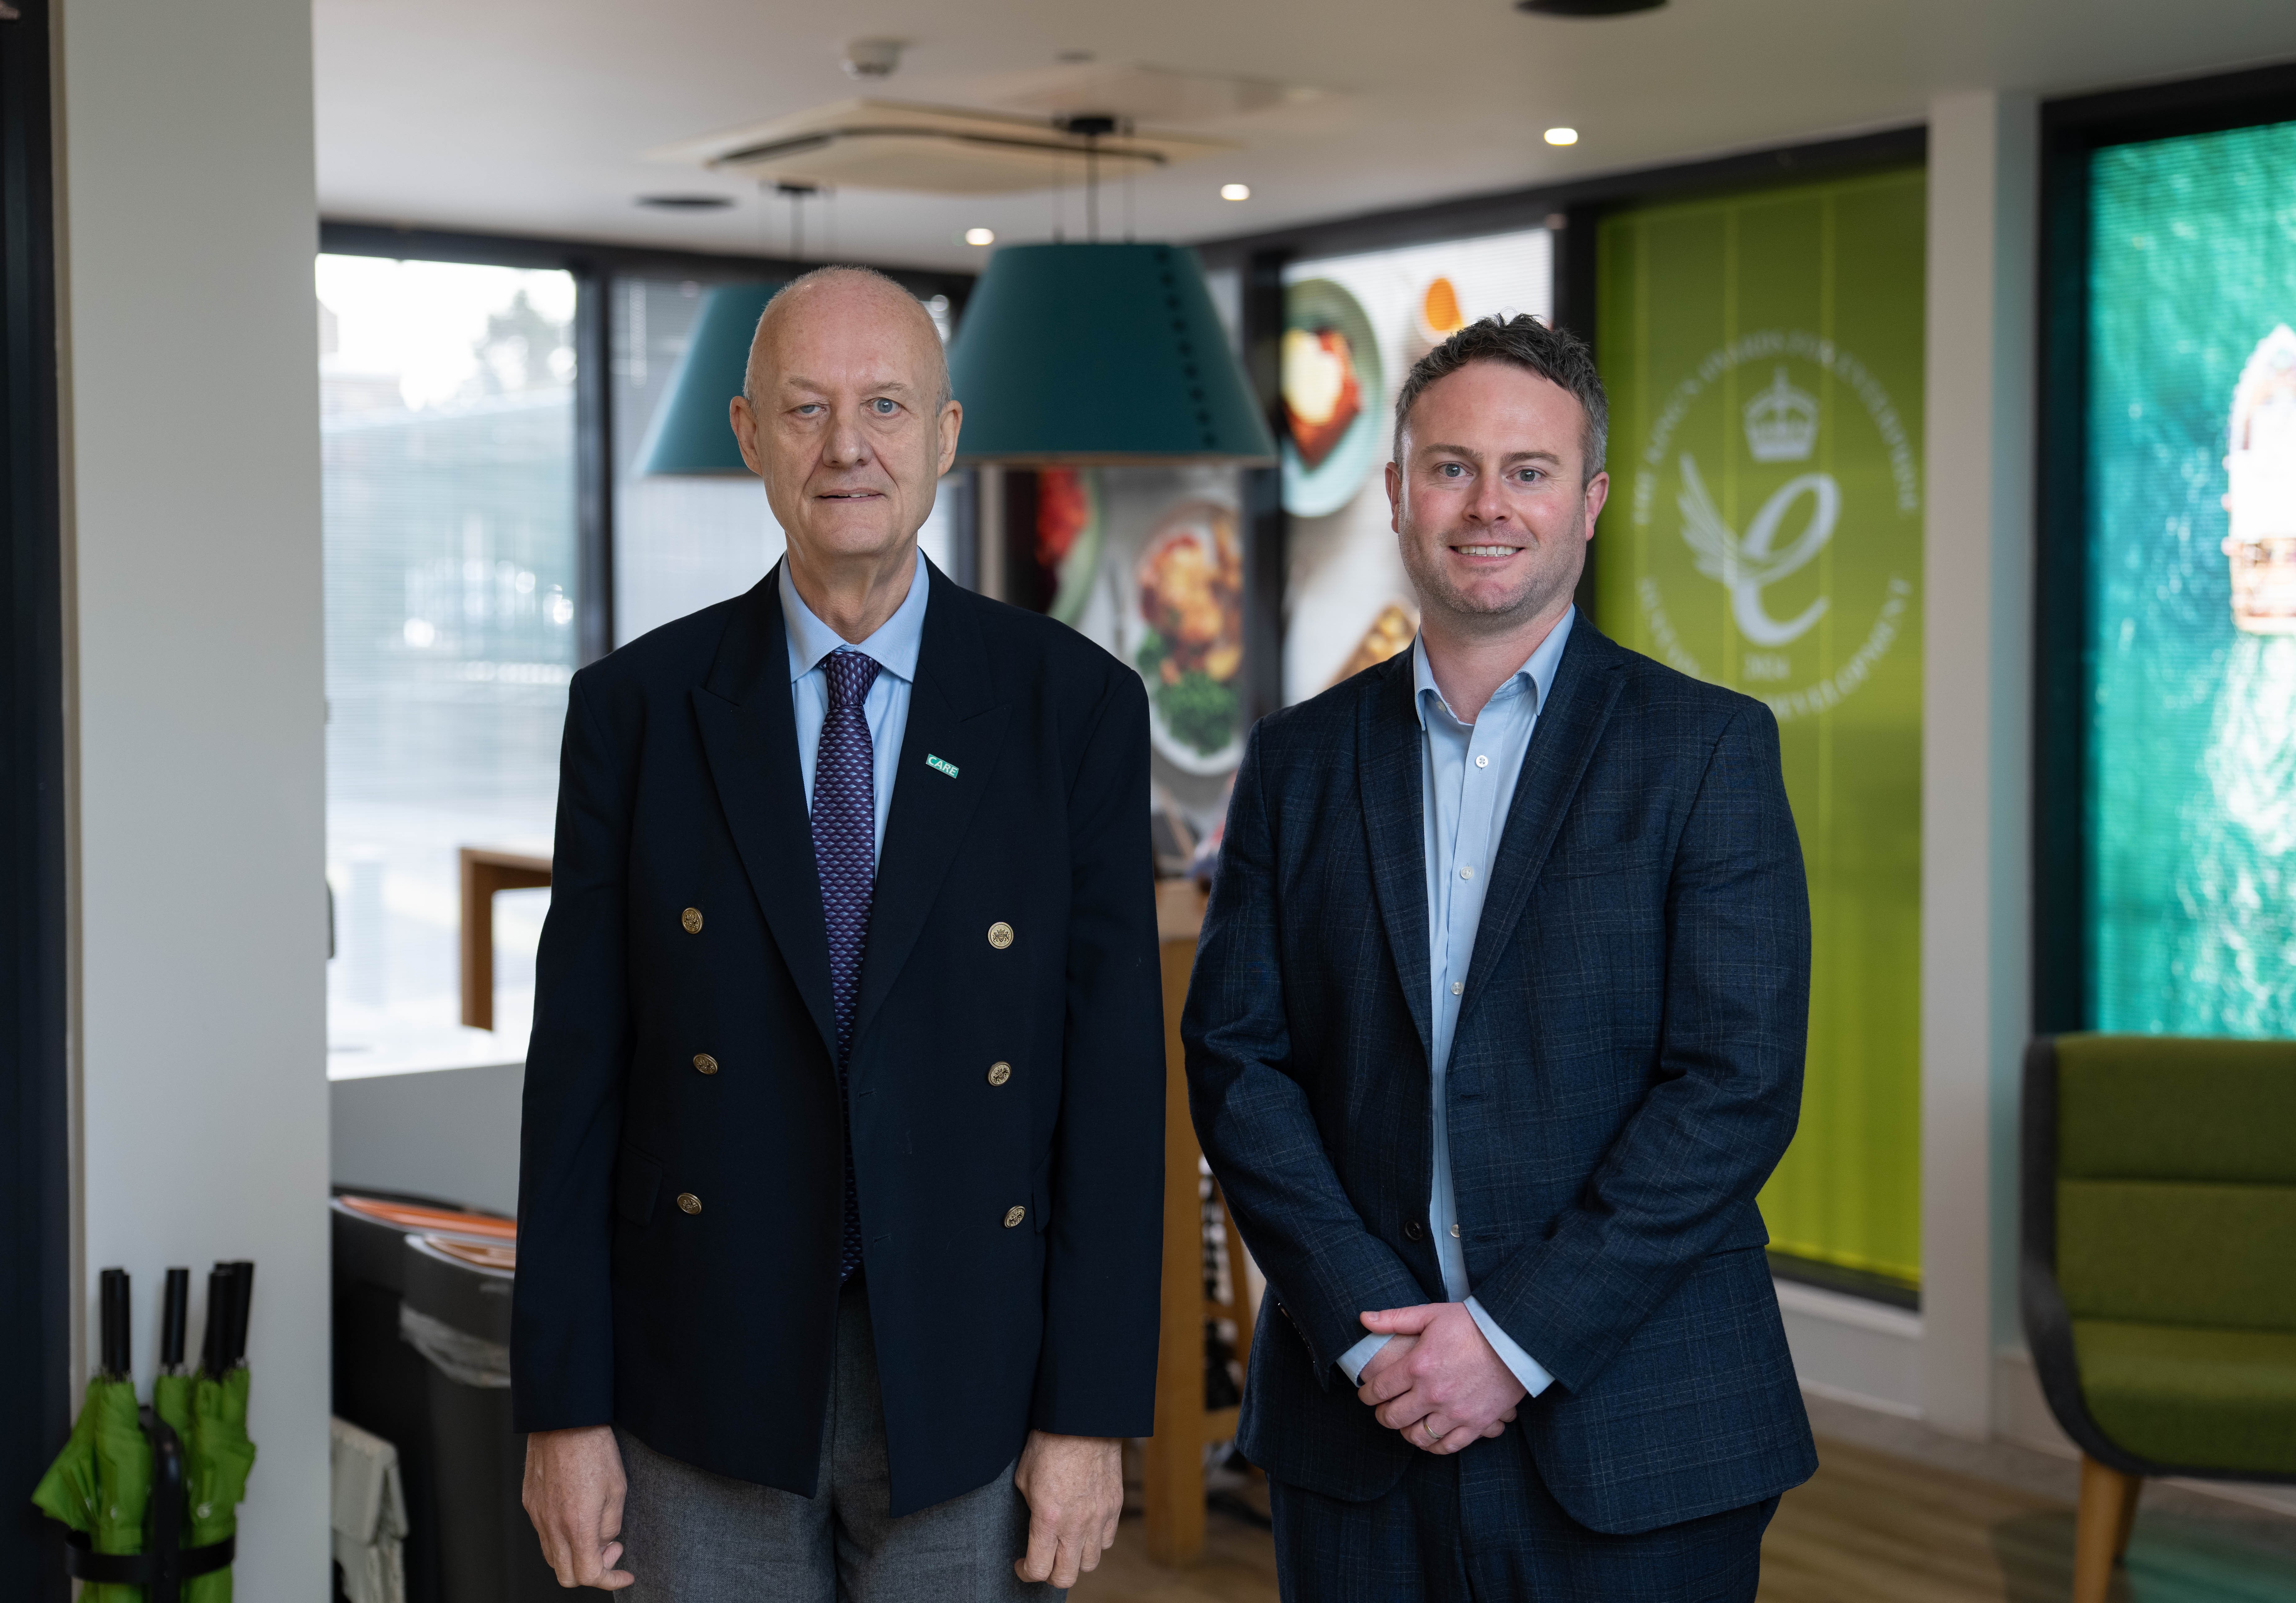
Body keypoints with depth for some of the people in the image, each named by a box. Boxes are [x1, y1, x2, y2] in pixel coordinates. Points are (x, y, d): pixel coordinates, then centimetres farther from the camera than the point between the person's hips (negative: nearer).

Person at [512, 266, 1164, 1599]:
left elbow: (1118, 1074, -4)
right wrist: (563, 1407, -2)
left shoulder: (1074, 704, -2)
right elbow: (579, 1071, 1)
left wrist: (1094, 1413, -6)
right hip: (707, 1389, 1)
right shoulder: (638, 707, 1)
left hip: (972, 1385, 0)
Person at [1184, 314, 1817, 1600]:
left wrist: (1517, 1335, -13)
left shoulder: (1710, 748, -2)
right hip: (1358, 1415, 2)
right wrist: (1365, 1326, -10)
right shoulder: (1301, 760, 7)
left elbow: (1740, 1085, -9)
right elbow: (1235, 1058, 2)